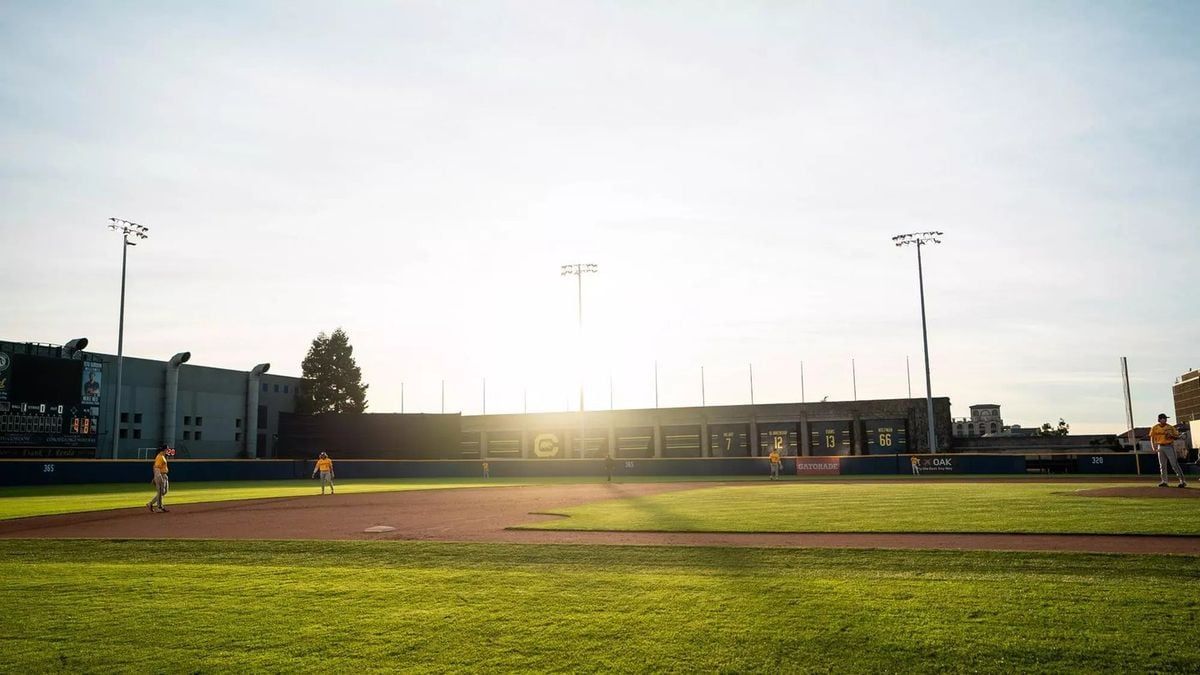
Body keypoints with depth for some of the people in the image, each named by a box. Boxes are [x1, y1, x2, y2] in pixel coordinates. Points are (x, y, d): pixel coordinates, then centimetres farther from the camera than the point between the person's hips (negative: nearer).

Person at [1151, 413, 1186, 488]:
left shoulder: (1170, 427, -1)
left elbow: (1177, 436, 3)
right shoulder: (1154, 428, 3)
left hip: (1169, 447, -3)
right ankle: (1164, 481, 16)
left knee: (1174, 464, -9)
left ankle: (1182, 481, -7)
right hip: (1160, 447, 3)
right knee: (1162, 465, 8)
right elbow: (1152, 438, 6)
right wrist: (1154, 447, -6)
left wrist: (1171, 435, -18)